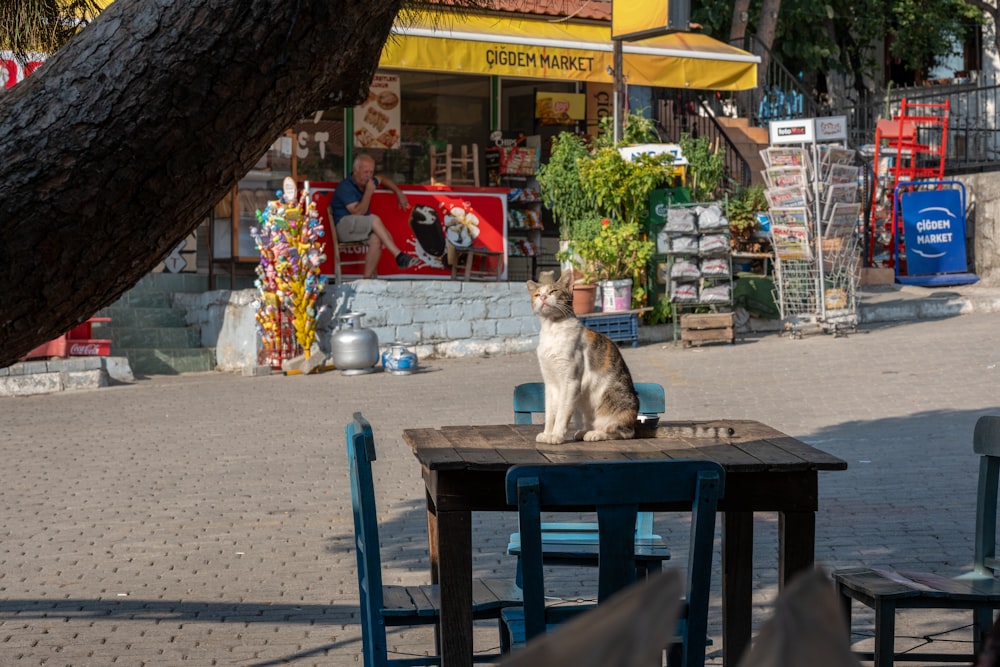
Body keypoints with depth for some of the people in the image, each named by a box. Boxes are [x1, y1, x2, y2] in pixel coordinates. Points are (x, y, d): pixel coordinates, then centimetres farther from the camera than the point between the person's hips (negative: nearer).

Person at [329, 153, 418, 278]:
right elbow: (358, 212, -20)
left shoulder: (366, 182, 12)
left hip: (362, 229, 7)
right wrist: (369, 192, -21)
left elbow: (383, 179, 34)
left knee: (376, 238, -29)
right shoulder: (345, 187, -13)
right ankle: (399, 256, -35)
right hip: (344, 227, -7)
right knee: (375, 220, -33)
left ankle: (368, 278, -32)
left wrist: (399, 192, 23)